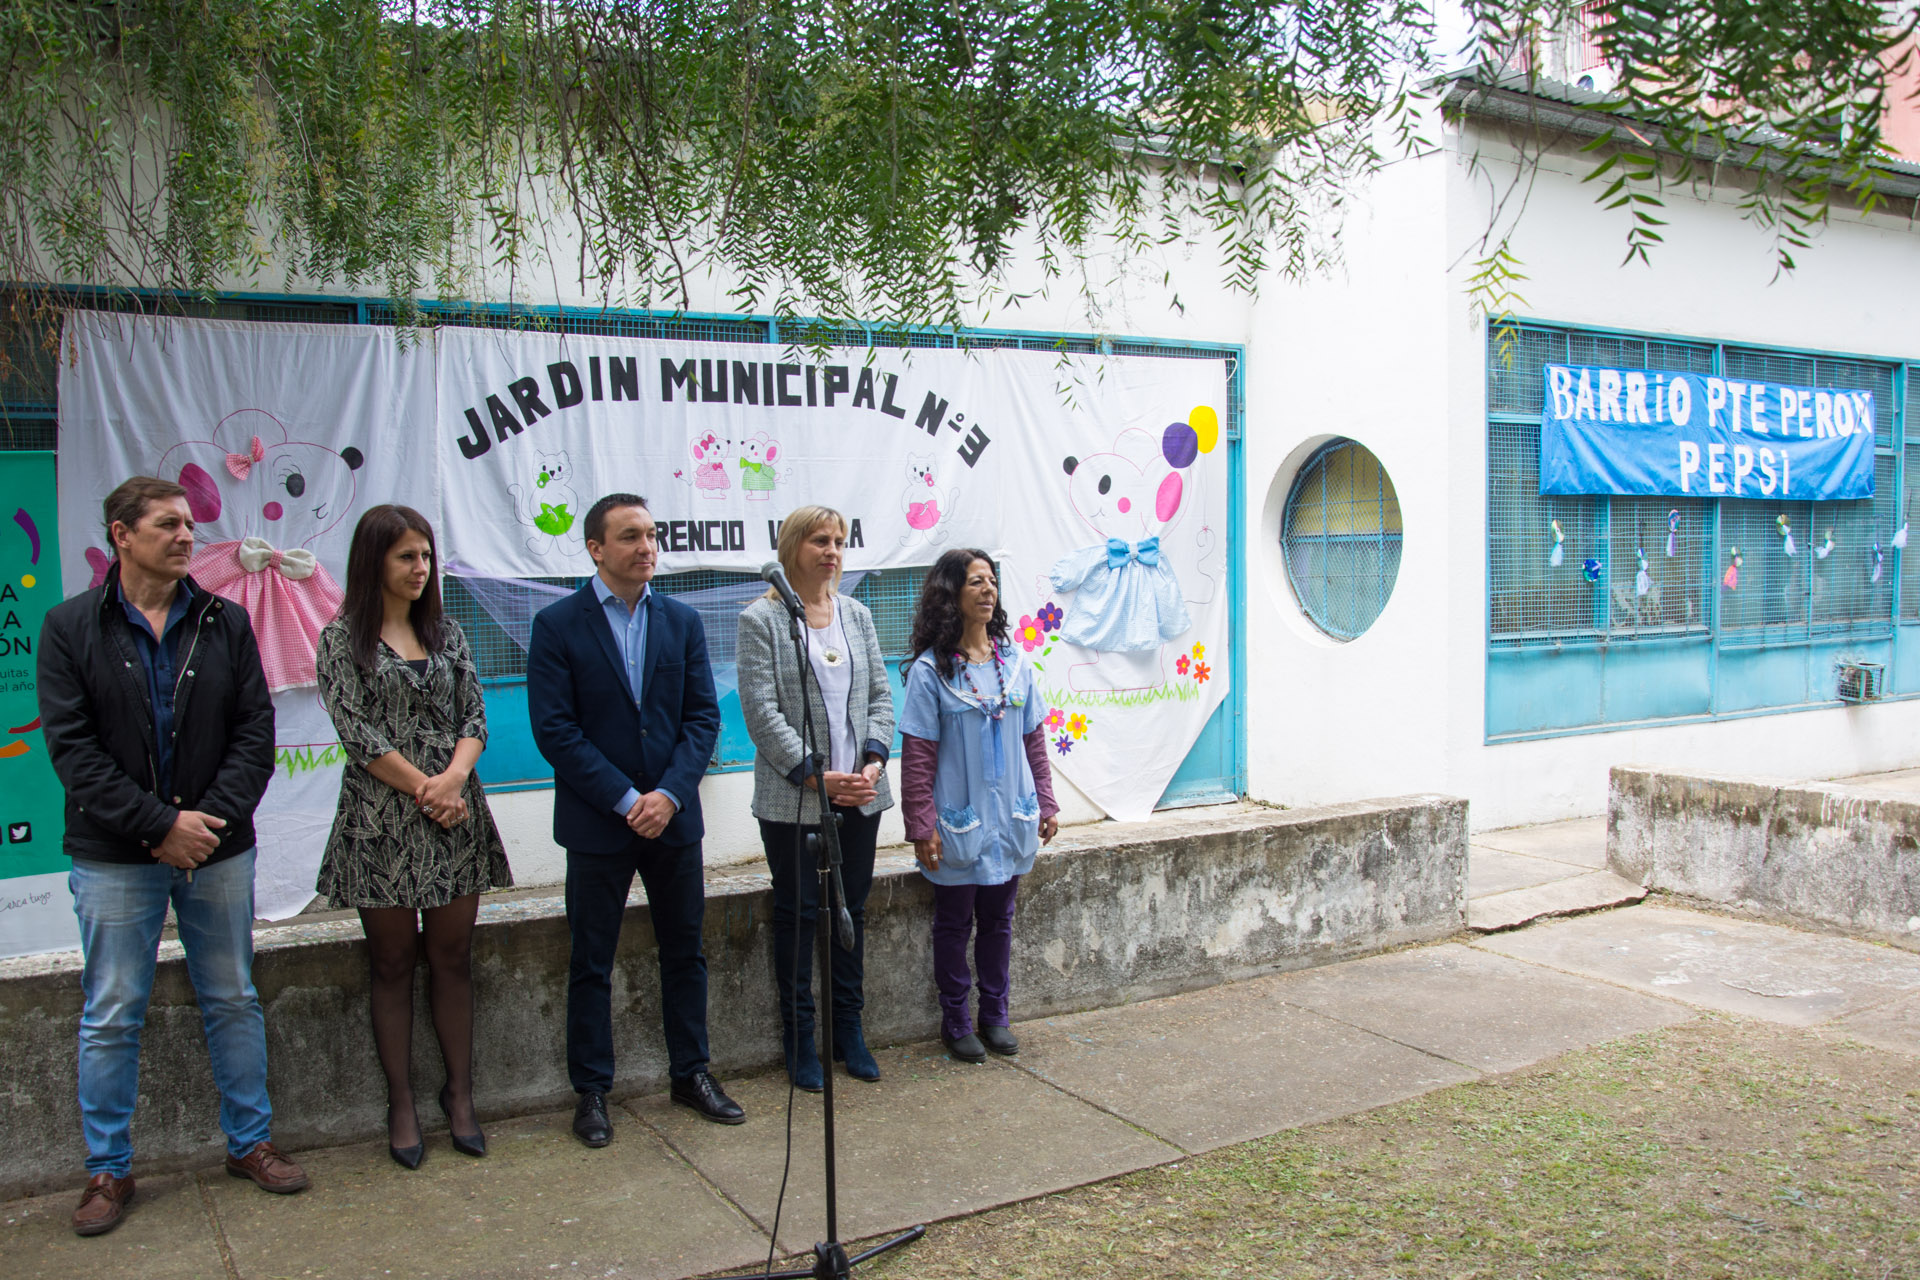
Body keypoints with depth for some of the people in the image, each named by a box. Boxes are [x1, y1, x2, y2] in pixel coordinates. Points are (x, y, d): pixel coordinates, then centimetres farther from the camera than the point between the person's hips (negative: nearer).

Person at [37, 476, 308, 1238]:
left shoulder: (225, 622, 4)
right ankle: (109, 1170, 21)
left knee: (234, 1003, 11)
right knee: (111, 1017, 6)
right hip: (114, 854, -2)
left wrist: (213, 818, -12)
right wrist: (159, 826, -15)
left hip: (217, 847, 2)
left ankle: (250, 1143, 26)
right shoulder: (71, 628, -2)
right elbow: (71, 748, -8)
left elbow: (255, 730, 1)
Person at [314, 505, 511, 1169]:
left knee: (453, 958, 8)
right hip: (382, 821, -3)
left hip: (455, 815, 3)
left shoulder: (446, 633, 10)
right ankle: (401, 1104, 18)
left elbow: (475, 715, 6)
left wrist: (453, 777, -12)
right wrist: (425, 789, -12)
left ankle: (460, 1094, 19)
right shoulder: (342, 638, -2)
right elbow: (358, 733, -9)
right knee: (392, 964, 7)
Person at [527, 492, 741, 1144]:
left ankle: (691, 1073, 28)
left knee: (685, 952, 13)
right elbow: (554, 729, -11)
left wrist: (669, 793, -12)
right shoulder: (558, 624, -6)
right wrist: (625, 800, -16)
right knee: (591, 964, 7)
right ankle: (591, 1091, 21)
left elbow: (704, 717, 2)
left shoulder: (682, 620, 5)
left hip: (673, 816, 4)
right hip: (597, 822, -3)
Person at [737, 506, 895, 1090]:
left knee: (853, 909, 12)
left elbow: (879, 694, 9)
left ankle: (849, 1027, 25)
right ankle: (799, 1037, 17)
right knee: (797, 912, 4)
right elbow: (762, 710, -11)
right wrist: (813, 775, -17)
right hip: (792, 799, -4)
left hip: (858, 795, 5)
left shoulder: (856, 614, 10)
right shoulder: (760, 619, -5)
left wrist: (874, 759, -7)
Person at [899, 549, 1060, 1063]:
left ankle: (995, 1015, 28)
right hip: (958, 824, -4)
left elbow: (1034, 741, 10)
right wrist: (922, 827, -12)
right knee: (955, 924, 9)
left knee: (998, 920, 14)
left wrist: (1046, 804, 9)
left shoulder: (1015, 664, 4)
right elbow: (917, 756, -9)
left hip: (1010, 820, 4)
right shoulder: (930, 670, -9)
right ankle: (955, 1021, 23)